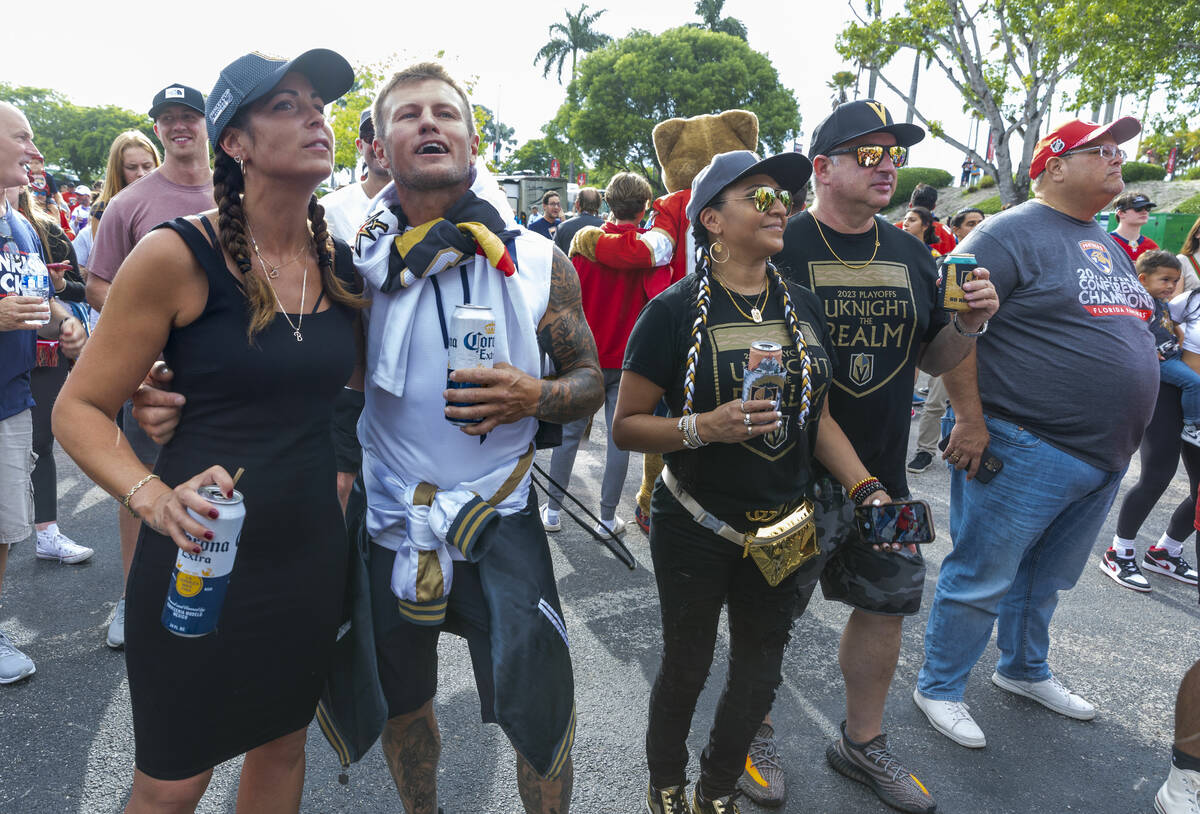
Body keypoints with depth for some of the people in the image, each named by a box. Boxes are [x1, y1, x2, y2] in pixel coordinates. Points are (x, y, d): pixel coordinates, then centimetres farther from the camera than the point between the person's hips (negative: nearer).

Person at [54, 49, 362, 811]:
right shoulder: (177, 255, -14)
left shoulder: (343, 263, 1)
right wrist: (153, 496, -27)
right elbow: (80, 409, -10)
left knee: (283, 743, 23)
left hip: (312, 553, 5)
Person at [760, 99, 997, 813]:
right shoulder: (781, 246, -11)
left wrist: (970, 325, -4)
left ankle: (863, 742, 39)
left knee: (887, 605, 16)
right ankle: (753, 734, 34)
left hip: (883, 473, 7)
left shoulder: (910, 255, 9)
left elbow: (932, 358, 15)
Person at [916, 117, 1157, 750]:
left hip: (1103, 455, 9)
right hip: (1025, 452, -8)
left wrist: (1118, 437, 21)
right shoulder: (1012, 233, -11)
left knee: (1045, 579, 21)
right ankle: (939, 688, 18)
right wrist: (969, 419, -22)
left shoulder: (1105, 245, 17)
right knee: (981, 579, 1)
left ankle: (1025, 670, 41)